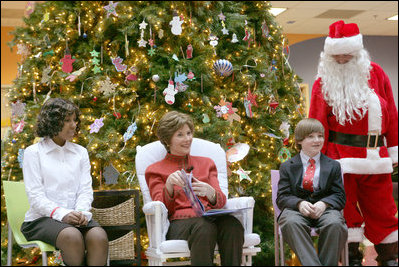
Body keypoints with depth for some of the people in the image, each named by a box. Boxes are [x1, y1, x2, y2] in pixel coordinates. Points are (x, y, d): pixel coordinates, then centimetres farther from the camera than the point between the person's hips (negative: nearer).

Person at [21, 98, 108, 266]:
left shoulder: (80, 152, 18)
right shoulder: (33, 152, 5)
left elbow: (86, 190, 9)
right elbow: (35, 196, -4)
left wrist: (82, 212, -13)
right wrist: (61, 214, -20)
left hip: (76, 217, 3)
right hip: (43, 218, -3)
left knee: (99, 236, -29)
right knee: (72, 236, -35)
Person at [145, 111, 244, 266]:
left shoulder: (206, 163, 27)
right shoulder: (155, 170, 19)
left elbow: (221, 202, 14)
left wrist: (210, 192, -11)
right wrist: (169, 184, -15)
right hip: (179, 222, -2)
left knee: (233, 225, -35)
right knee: (205, 228, -39)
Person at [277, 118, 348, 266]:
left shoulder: (333, 166, 16)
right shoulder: (287, 167, 14)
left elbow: (340, 196, 9)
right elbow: (282, 197, 6)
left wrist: (324, 203, -14)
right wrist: (299, 203, -16)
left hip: (324, 209, 0)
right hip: (297, 209, 0)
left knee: (335, 223, -34)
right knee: (291, 222, -36)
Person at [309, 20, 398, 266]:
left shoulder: (375, 73, 7)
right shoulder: (324, 82, 2)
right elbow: (317, 123, -3)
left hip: (375, 157, 2)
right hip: (340, 157, -2)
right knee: (347, 208, 4)